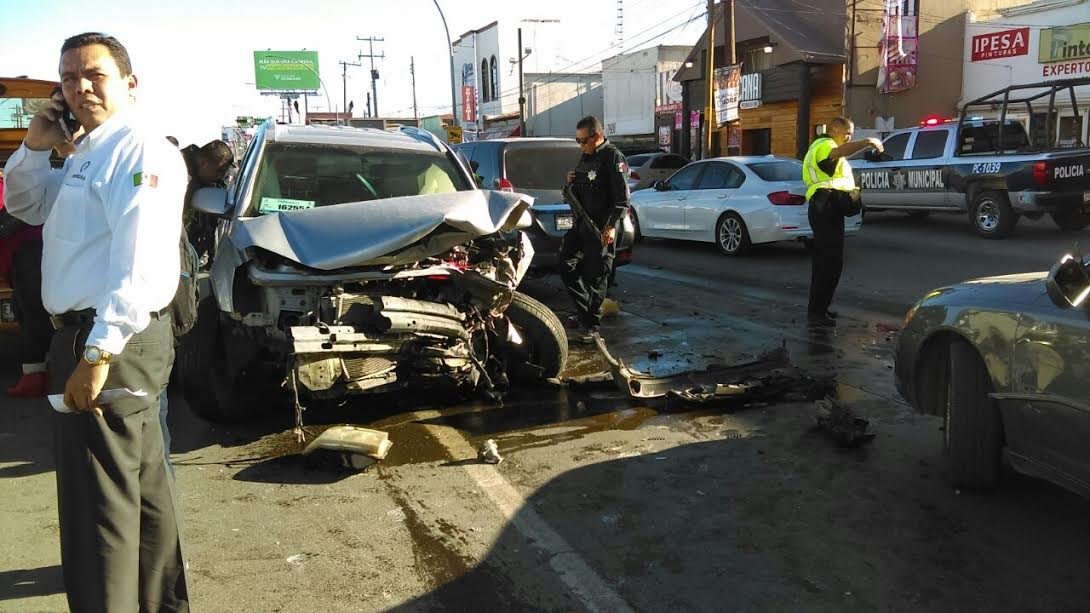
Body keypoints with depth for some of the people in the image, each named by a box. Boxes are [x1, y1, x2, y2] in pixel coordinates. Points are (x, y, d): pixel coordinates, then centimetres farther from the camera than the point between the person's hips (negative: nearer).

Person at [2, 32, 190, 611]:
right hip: (97, 333, 11)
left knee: (97, 502, -4)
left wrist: (97, 354, -29)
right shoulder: (85, 152, 17)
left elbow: (140, 265, -25)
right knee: (141, 482, 20)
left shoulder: (139, 148, -15)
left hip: (110, 340, -11)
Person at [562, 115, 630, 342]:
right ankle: (584, 312, 25)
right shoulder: (585, 157, 16)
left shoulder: (613, 157, -10)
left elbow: (622, 197, -16)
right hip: (581, 223, 9)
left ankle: (592, 325, 7)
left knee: (595, 277, -3)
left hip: (601, 228, -9)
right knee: (567, 267, 11)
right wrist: (571, 183, 5)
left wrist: (612, 225, -24)